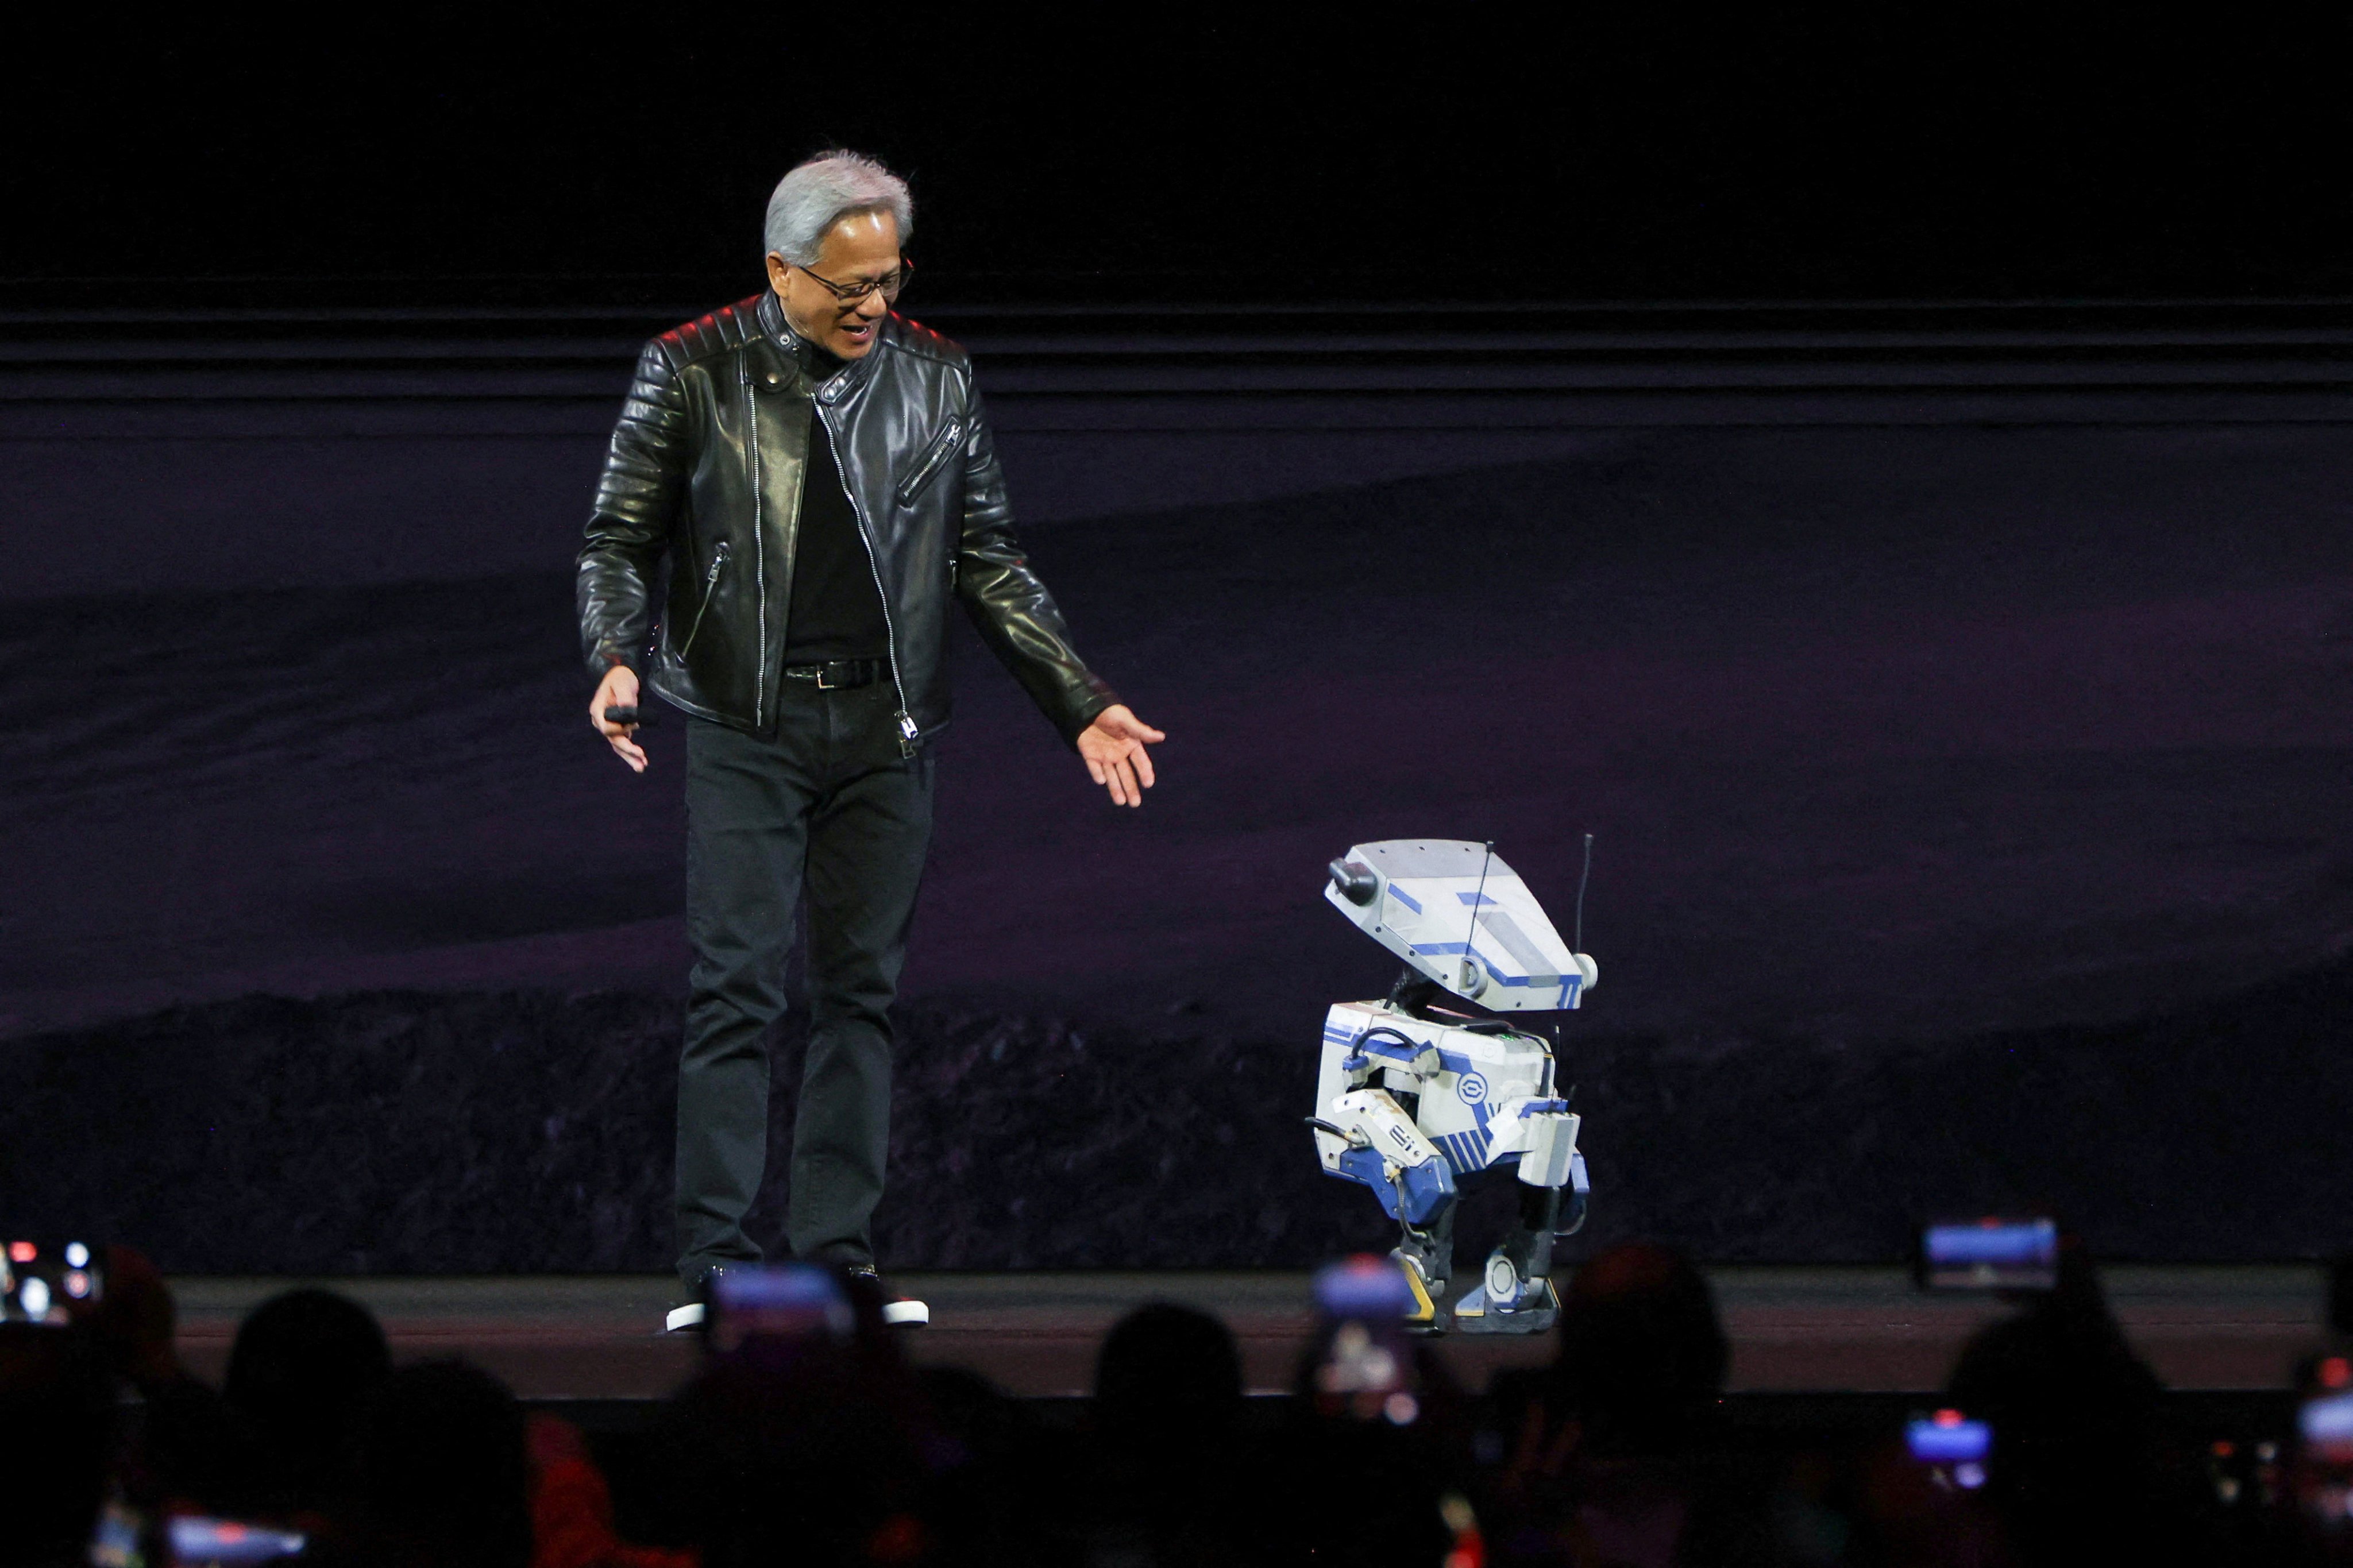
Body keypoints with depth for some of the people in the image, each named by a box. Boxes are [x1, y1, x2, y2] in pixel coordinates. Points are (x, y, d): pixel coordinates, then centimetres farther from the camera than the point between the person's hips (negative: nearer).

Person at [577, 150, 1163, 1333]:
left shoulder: (934, 378, 8)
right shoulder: (694, 372, 0)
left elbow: (990, 562, 14)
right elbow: (619, 538, 2)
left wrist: (1082, 704, 9)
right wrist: (617, 660, -17)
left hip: (885, 730, 3)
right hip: (746, 725, -3)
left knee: (861, 989, 3)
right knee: (735, 985, -8)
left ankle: (837, 1255, 7)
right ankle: (713, 1262, -5)